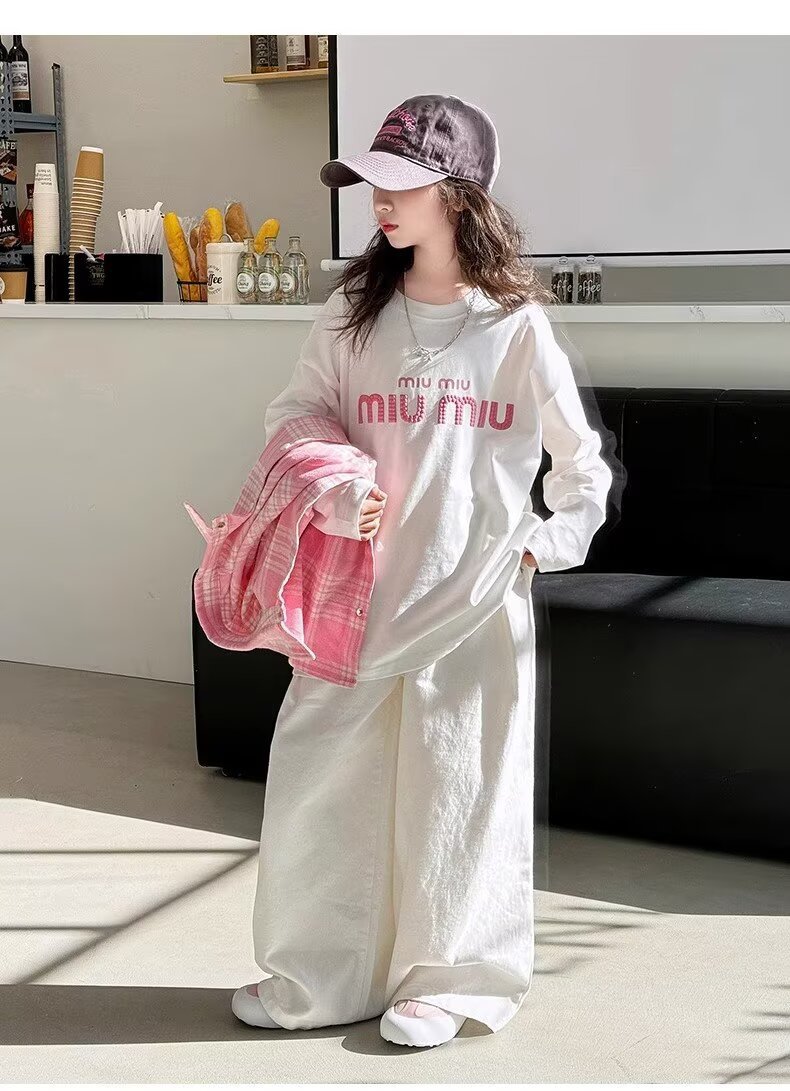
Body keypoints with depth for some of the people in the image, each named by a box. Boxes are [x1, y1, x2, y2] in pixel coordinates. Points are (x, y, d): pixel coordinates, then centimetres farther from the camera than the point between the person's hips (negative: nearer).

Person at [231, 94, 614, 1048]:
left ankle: (452, 977, 25)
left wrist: (542, 546, -3)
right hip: (364, 588, 3)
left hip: (475, 600, -3)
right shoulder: (355, 311, 3)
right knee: (320, 774, 5)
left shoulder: (518, 325, -4)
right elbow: (293, 416, 7)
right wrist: (334, 489, -10)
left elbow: (581, 464, 4)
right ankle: (318, 976, 23)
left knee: (458, 788, 6)